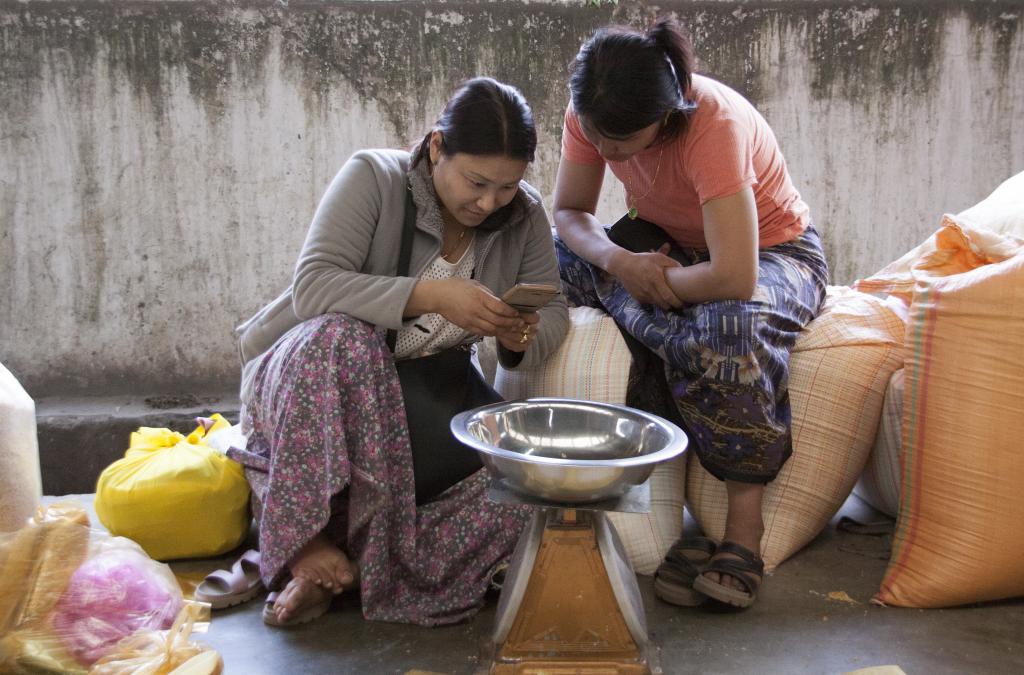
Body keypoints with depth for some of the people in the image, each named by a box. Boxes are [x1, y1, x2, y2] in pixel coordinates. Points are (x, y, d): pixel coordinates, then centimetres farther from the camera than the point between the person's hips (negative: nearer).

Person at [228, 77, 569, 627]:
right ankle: (311, 537, -27)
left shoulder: (525, 217, -1)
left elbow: (553, 314, -1)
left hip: (415, 400, 4)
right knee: (341, 337, -40)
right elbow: (312, 286, -26)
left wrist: (520, 339, -25)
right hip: (301, 379, -3)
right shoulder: (373, 178, -15)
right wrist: (430, 296, -37)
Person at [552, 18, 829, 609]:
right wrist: (616, 260, -27)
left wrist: (660, 282, -24)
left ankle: (745, 526, -26)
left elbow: (734, 277, -41)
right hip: (669, 245, 6)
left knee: (727, 327, -41)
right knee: (552, 262, -18)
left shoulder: (716, 124, -35)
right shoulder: (593, 116, -17)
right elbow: (571, 212, -7)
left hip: (774, 252, -6)